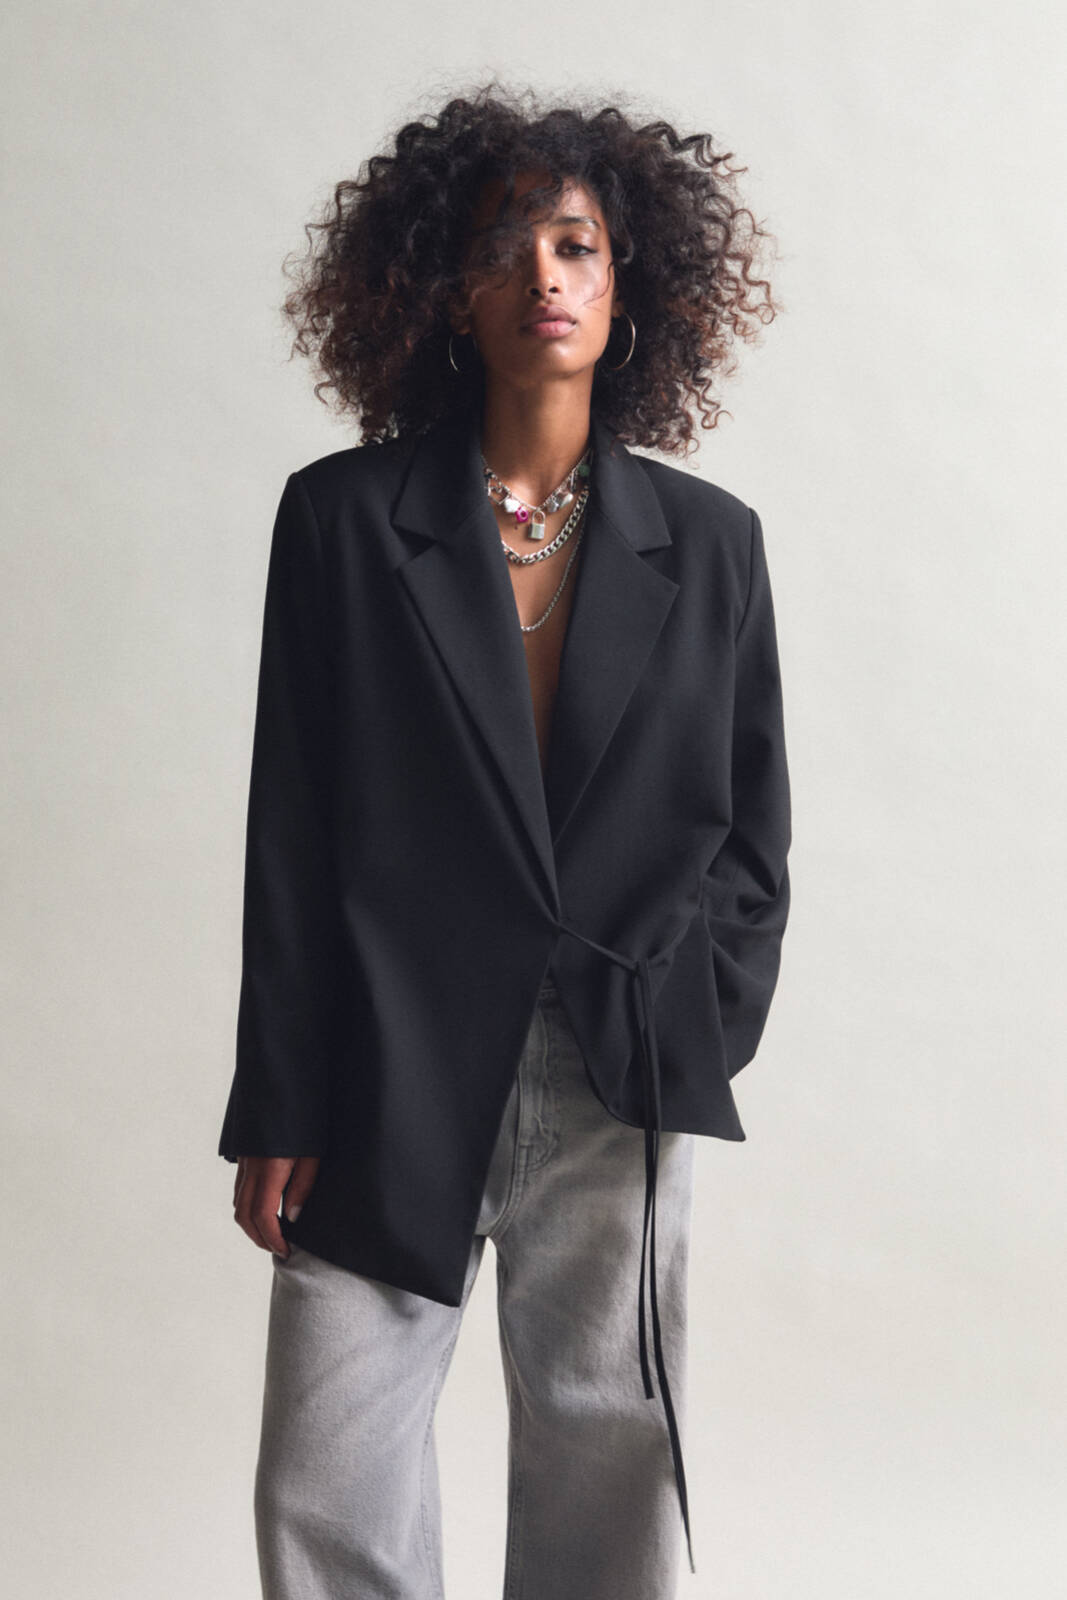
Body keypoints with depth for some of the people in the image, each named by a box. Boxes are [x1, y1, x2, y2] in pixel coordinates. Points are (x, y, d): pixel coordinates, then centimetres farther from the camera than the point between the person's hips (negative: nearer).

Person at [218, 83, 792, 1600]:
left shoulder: (708, 539, 7)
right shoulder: (341, 518, 2)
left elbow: (751, 831, 11)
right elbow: (291, 832, 0)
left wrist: (693, 1029, -2)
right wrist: (280, 1108, -3)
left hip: (623, 1084, 2)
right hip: (392, 1074, -1)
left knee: (611, 1472, 10)